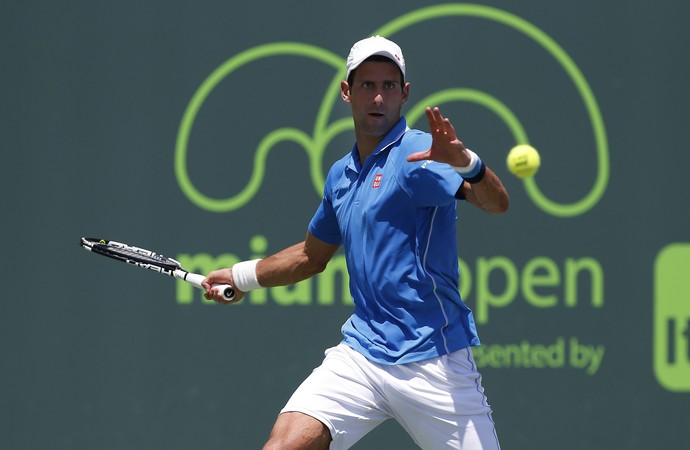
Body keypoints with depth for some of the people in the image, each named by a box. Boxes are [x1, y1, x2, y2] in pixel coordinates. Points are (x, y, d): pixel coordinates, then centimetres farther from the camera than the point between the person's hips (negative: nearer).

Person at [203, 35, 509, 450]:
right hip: (362, 352, 5)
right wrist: (241, 277, 36)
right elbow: (312, 256, 33)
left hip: (432, 363, -5)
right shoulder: (341, 175, 15)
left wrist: (465, 162, -43)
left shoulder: (419, 154, -7)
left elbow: (496, 203, -24)